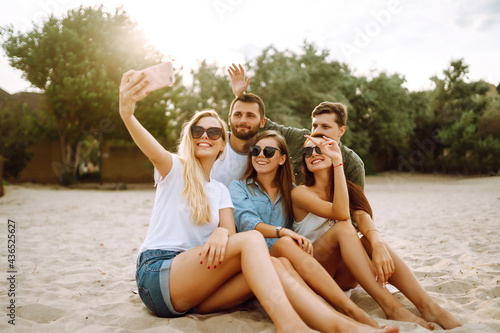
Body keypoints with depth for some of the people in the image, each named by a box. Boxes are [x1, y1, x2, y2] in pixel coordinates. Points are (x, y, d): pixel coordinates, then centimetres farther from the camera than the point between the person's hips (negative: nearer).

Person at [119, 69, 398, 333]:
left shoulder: (220, 190, 18)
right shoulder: (174, 169, 3)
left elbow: (229, 229, 0)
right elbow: (151, 148, -22)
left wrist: (221, 233, -26)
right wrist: (127, 113, -44)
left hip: (195, 291, 4)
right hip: (157, 274, -4)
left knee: (277, 266, -22)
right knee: (251, 238, -28)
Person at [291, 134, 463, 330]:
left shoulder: (348, 189, 8)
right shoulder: (300, 193, -7)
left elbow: (363, 216, -15)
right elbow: (341, 213, -24)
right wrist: (337, 163, -25)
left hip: (341, 275, 4)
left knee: (373, 241, -25)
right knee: (343, 228, -30)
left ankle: (428, 307, -36)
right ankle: (391, 308, -38)